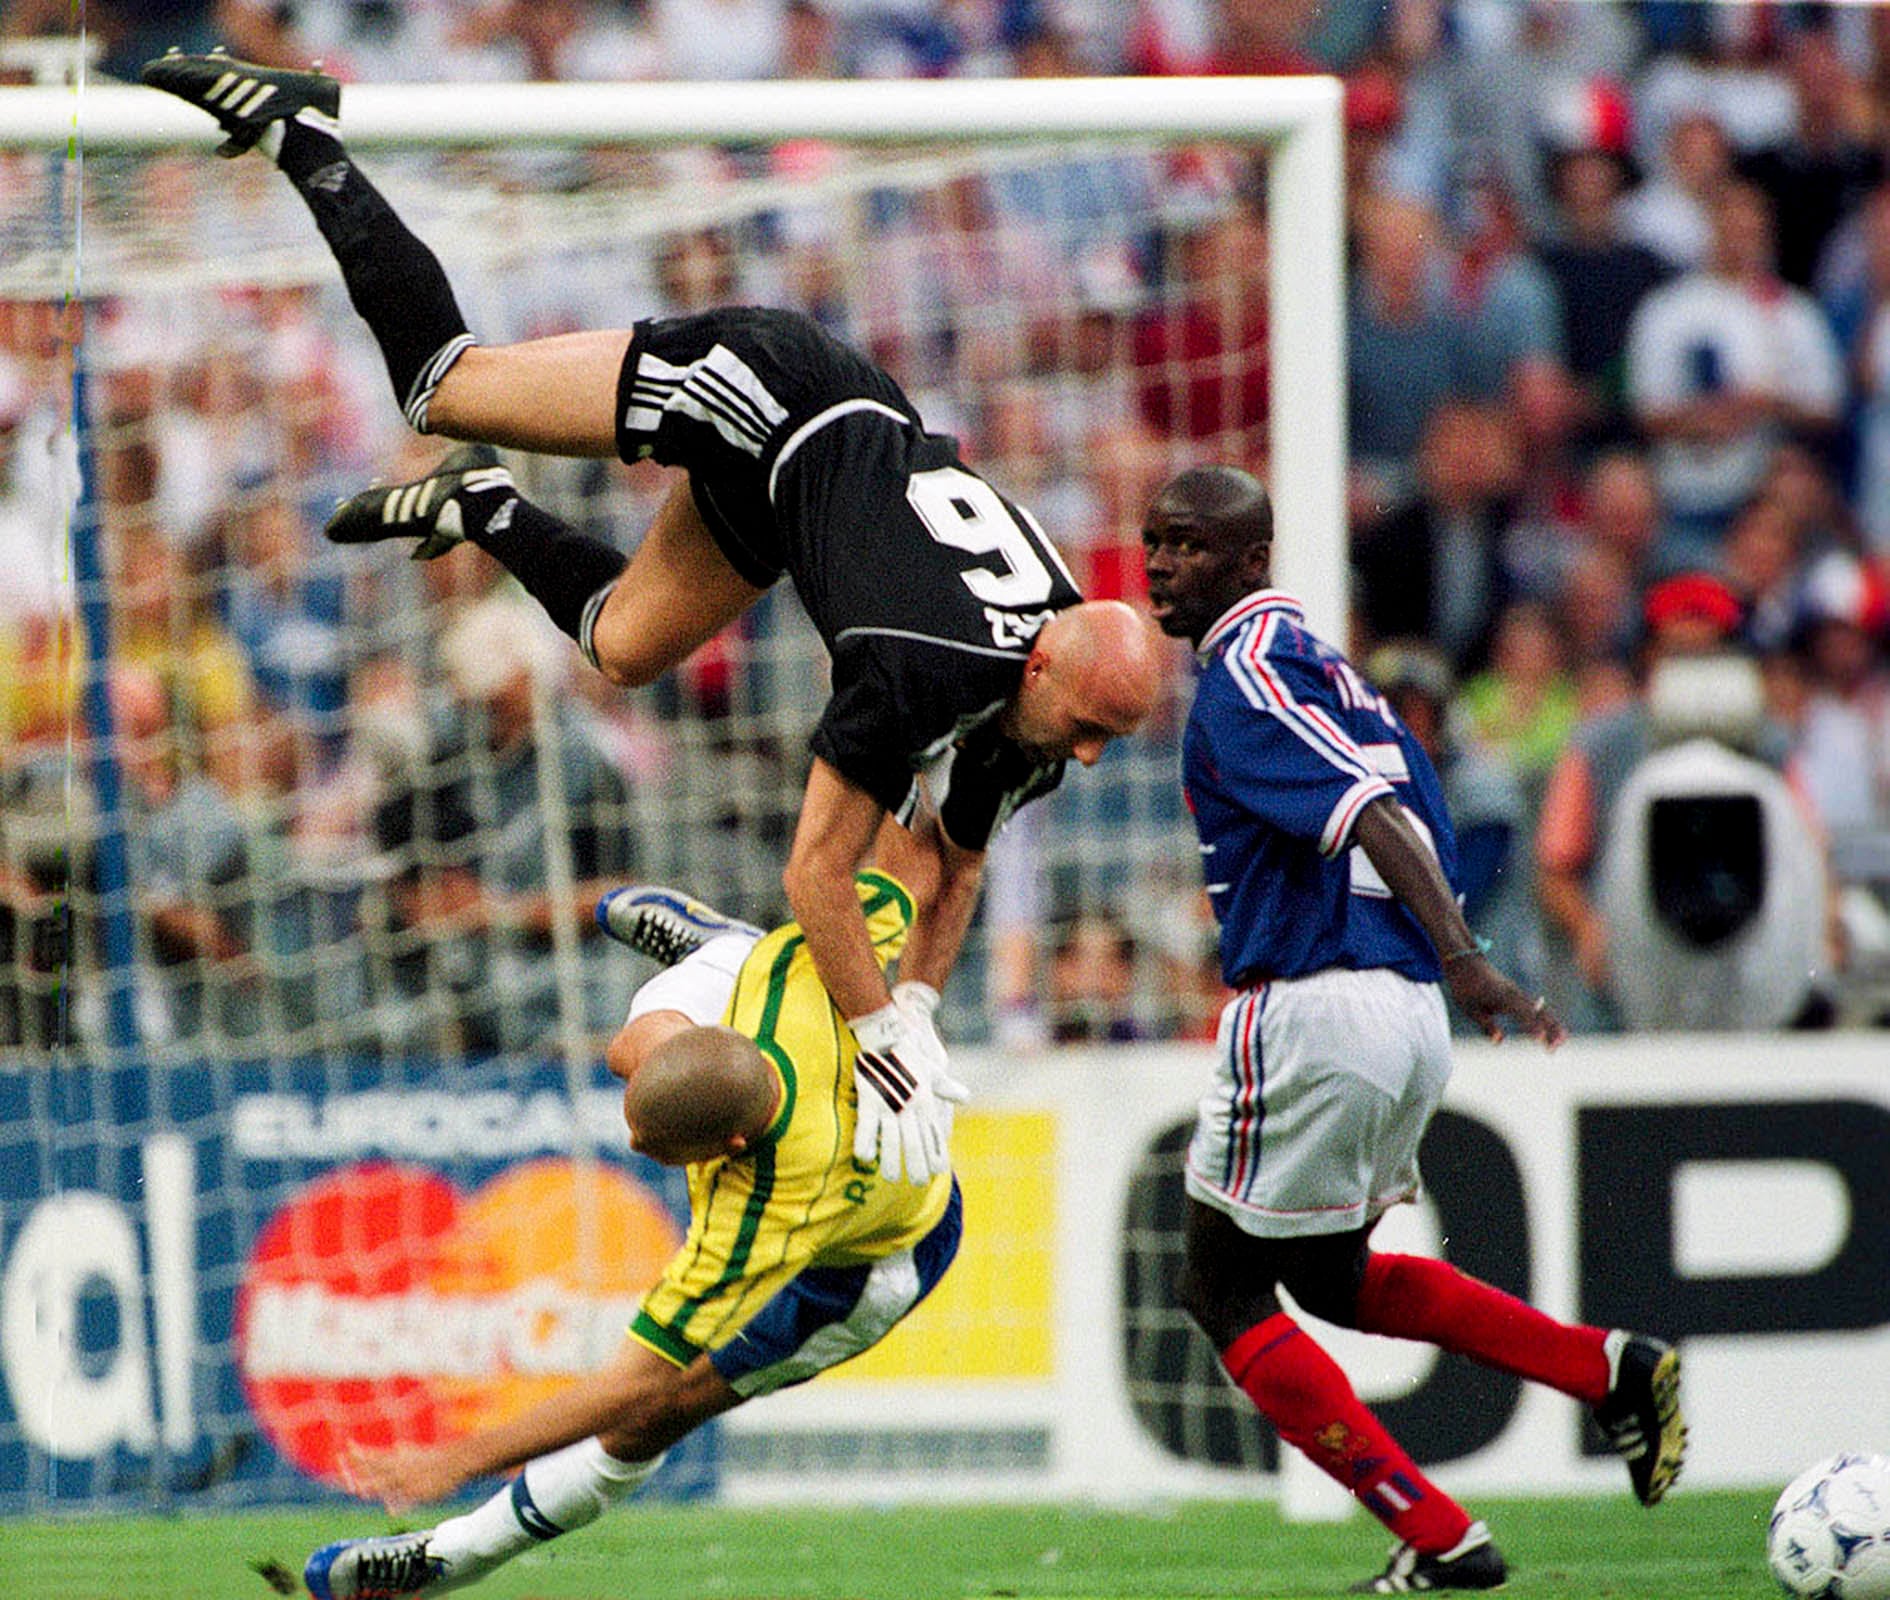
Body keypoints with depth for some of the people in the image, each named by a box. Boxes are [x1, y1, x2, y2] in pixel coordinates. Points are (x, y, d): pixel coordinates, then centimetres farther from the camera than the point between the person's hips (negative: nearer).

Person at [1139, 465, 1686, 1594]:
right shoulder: (1323, 662, 18)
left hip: (1310, 1011, -9)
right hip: (1408, 1013, 9)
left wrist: (1463, 961, -35)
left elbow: (1371, 812, -25)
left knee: (1223, 1289, 3)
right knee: (1329, 1277, 25)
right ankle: (1613, 1369, 11)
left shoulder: (1245, 670, -11)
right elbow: (1424, 819, 20)